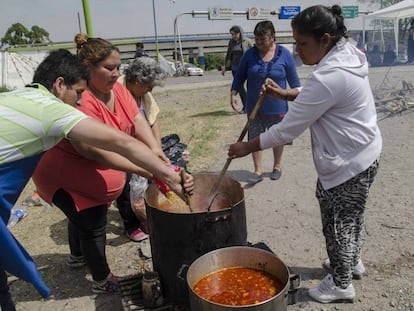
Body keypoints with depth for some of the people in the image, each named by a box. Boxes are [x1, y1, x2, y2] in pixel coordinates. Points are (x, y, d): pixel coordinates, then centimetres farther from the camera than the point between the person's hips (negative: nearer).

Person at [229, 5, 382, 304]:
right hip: (364, 155, 10)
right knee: (351, 216, 27)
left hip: (346, 164, -10)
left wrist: (247, 148, -16)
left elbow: (288, 129, -26)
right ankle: (352, 262, 50)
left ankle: (341, 285, 31)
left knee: (337, 223, 10)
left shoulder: (328, 78, -29)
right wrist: (285, 94, 5)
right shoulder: (348, 55, 2)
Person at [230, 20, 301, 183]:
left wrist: (291, 93, -11)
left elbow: (294, 82, 0)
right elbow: (239, 76, 5)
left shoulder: (284, 54, -7)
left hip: (277, 108, -1)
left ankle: (277, 167, 34)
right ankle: (258, 171, 17)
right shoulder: (250, 54, -4)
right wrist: (233, 93, -5)